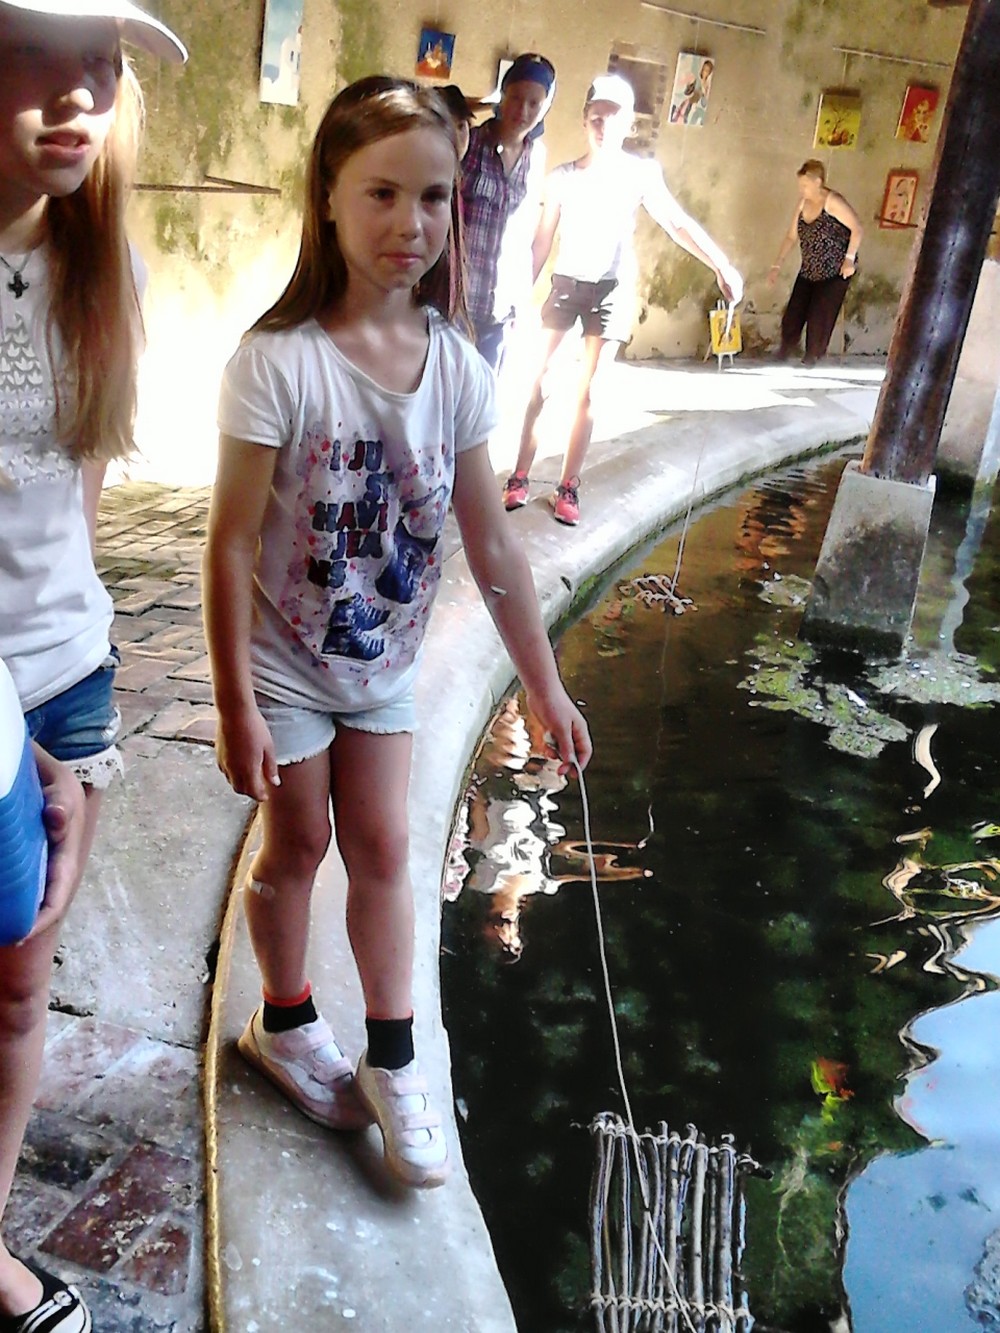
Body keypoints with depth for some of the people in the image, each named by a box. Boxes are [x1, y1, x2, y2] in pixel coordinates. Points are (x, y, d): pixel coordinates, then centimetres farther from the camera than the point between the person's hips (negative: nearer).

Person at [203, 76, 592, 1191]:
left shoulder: (456, 367, -9)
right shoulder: (279, 364, -23)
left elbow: (490, 544, -4)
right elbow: (231, 544, -19)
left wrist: (545, 685, -2)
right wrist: (236, 708, -17)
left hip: (387, 659, 4)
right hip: (287, 661, -4)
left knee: (381, 851, 13)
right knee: (297, 849, 13)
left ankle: (391, 1063, 31)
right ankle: (286, 1024, 41)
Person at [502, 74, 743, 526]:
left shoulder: (641, 173, -3)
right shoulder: (562, 176, 2)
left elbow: (679, 224, -8)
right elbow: (543, 239, 6)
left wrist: (721, 266, -19)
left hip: (611, 288, -2)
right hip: (565, 283, 2)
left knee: (586, 391, -1)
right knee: (537, 380, -3)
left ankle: (569, 487, 5)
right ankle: (520, 477, 3)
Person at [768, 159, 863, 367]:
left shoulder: (832, 202, -17)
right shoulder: (803, 203, 3)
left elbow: (857, 228, -18)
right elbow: (791, 236, 9)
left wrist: (850, 259, -21)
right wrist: (777, 265, 4)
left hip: (835, 271, -6)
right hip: (809, 270, 6)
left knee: (820, 315, -3)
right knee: (794, 311, 1)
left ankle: (814, 353, 19)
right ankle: (786, 347, 20)